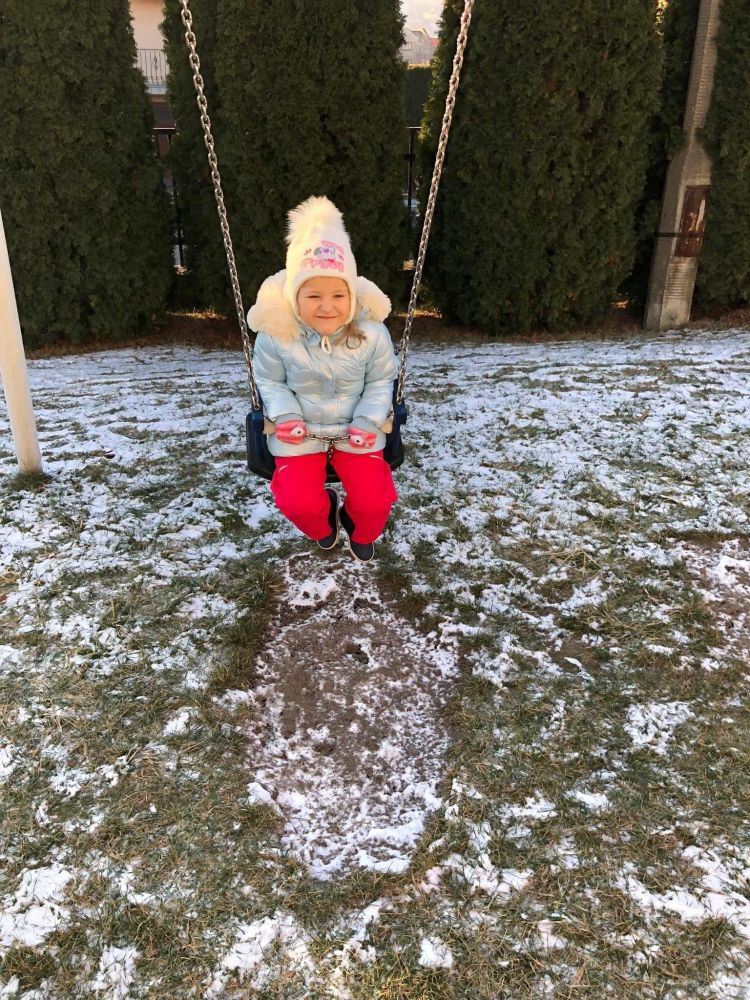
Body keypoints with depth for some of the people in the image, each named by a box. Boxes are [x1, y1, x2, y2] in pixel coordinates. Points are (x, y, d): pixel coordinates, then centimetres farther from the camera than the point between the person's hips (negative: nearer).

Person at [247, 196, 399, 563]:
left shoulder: (371, 332, -17)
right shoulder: (276, 335, -18)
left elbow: (380, 381, -2)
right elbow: (270, 381, -2)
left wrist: (368, 421, -16)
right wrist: (285, 415, -18)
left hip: (355, 429, 0)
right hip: (301, 430, 0)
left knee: (374, 501, -13)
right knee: (297, 502, -17)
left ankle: (360, 533, 27)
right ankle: (323, 519, 23)